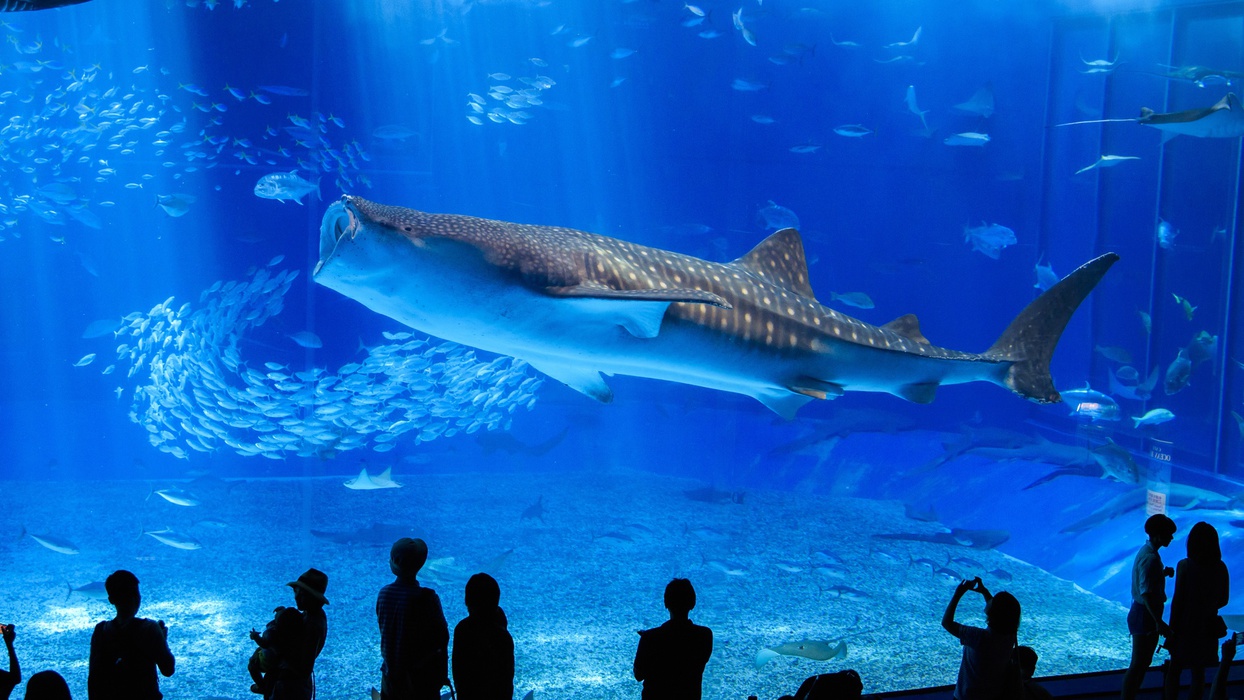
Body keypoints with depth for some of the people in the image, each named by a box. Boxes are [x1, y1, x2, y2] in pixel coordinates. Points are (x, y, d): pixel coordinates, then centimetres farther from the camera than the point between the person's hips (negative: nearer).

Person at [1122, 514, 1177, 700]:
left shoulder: (1147, 551, 9)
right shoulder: (1150, 558, -22)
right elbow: (1146, 593, -27)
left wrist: (1164, 572, 3)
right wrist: (1159, 622, -29)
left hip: (1147, 614, 10)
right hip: (1144, 615, -10)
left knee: (1143, 663, 18)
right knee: (1138, 664, -4)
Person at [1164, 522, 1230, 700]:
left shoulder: (1185, 566, -15)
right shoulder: (1221, 568, -4)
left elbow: (1177, 600, -14)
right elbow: (1224, 599, 4)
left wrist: (1172, 628, -7)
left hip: (1186, 625, -3)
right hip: (1208, 626, 3)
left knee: (1174, 669, 11)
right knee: (1199, 672, 13)